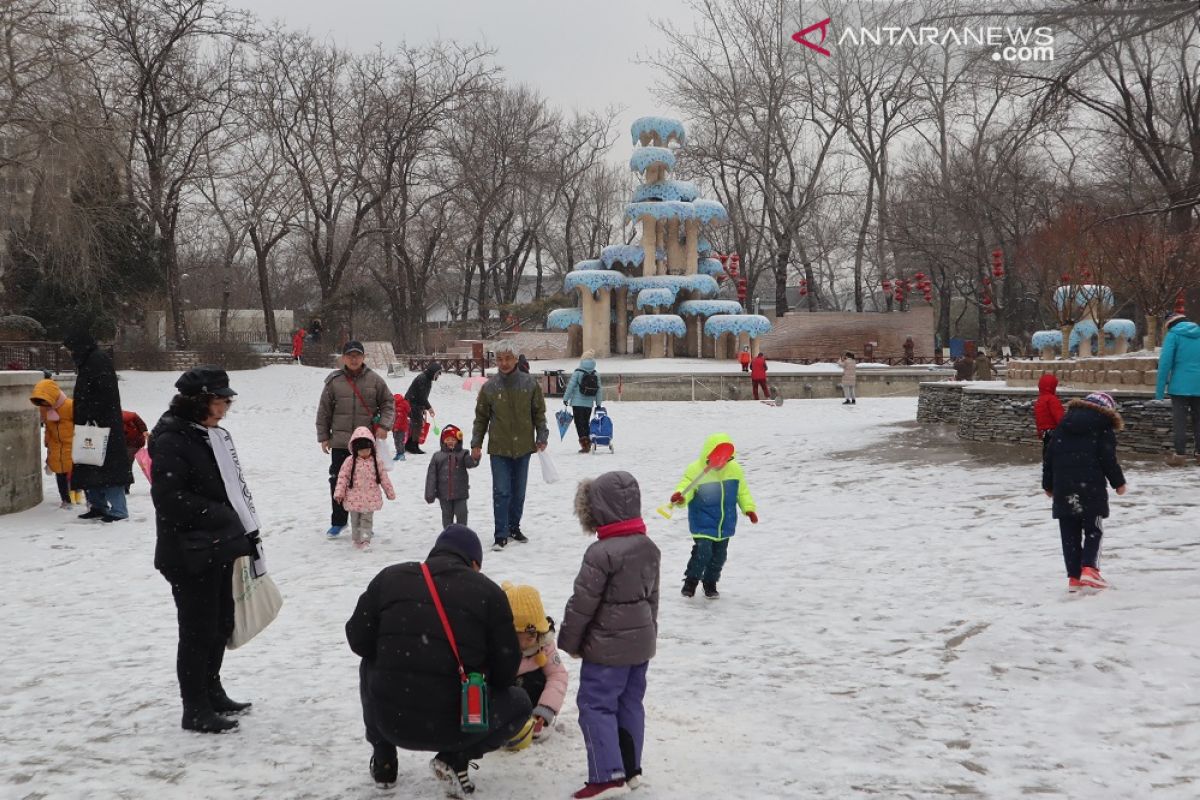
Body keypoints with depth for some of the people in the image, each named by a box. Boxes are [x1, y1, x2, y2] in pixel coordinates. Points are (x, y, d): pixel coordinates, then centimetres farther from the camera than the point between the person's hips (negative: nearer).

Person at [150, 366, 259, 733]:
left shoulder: (214, 435, 10)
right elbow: (169, 499, -23)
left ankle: (211, 693, 35)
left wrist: (248, 531, 10)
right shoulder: (171, 441, -17)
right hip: (190, 555, -9)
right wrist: (220, 515, -17)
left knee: (221, 623, 18)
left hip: (220, 548, 9)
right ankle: (196, 710, 12)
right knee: (198, 630, 0)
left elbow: (234, 487, 16)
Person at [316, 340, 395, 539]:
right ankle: (338, 521, 19)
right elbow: (324, 411, 7)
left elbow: (388, 403, 7)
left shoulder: (374, 380, 1)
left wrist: (384, 425, -7)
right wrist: (323, 436, 6)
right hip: (340, 441, 1)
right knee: (338, 481, 4)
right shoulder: (334, 381, 2)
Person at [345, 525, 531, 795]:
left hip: (390, 721, 3)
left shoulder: (389, 577, 6)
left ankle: (383, 758, 27)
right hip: (452, 728, -3)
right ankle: (455, 758, 5)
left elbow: (358, 640, 8)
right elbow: (506, 669, 0)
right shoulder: (488, 591, -1)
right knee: (519, 702, 25)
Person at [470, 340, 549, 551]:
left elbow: (539, 413, 5)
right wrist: (476, 443, 3)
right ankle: (501, 535, 0)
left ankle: (514, 527, 28)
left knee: (519, 492, 13)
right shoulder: (489, 386, -3)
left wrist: (541, 437, 0)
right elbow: (481, 417, 5)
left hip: (523, 447, 2)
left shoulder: (529, 383, -2)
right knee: (501, 492, -5)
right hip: (499, 448, -2)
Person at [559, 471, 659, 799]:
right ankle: (630, 768, 23)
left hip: (607, 646, -8)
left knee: (596, 705, -2)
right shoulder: (649, 548, 5)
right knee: (630, 704, 15)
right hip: (641, 641, 8)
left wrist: (569, 641, -4)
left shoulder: (601, 553, -21)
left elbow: (582, 603, -16)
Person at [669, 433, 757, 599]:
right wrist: (680, 497, -45)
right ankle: (691, 582, 5)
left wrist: (749, 508, 5)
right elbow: (686, 488, -22)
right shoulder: (695, 470, -16)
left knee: (719, 555, 12)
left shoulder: (734, 469, -1)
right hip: (703, 524, -5)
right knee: (703, 552, -16)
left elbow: (742, 491, 12)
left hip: (725, 524, 5)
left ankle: (710, 583, 31)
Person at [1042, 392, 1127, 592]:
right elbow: (1108, 459, -7)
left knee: (1070, 534, 7)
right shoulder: (1104, 428, 1)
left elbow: (1049, 456, 13)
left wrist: (1048, 484, 20)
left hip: (1063, 489, 4)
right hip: (1091, 489, -4)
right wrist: (1118, 482, 6)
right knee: (1093, 531, 7)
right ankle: (1089, 569, -10)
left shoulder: (1063, 424, 14)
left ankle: (1074, 577, 5)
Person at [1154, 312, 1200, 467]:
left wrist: (1160, 388, -8)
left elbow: (1165, 361, -10)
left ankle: (1179, 455, -2)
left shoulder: (1173, 334, -2)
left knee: (1179, 421, 0)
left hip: (1180, 386, -4)